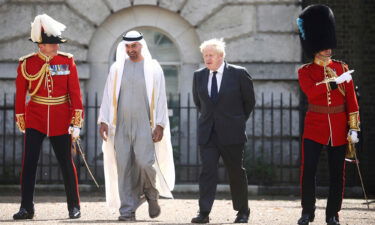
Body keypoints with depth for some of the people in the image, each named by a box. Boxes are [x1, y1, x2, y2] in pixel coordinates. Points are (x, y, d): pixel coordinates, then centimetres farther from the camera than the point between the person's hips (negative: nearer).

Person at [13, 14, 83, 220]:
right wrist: (21, 121, 5)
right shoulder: (26, 64, -3)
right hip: (35, 119, 0)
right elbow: (20, 94, 4)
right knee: (29, 162, -6)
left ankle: (74, 206, 16)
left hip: (61, 121, 0)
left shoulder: (67, 61, -2)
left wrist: (76, 122, -6)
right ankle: (26, 208, 0)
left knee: (66, 162, 4)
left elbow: (75, 92, -2)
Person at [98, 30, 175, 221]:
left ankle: (151, 194, 15)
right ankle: (127, 211, 4)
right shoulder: (117, 68, 8)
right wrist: (103, 121, 1)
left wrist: (160, 125, -6)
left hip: (144, 126, -2)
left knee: (145, 163, -15)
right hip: (121, 126, 2)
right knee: (124, 168, -1)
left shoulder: (153, 68, 3)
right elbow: (108, 96, 9)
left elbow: (160, 99, 1)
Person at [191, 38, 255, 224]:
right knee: (207, 171, -8)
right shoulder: (199, 76, 6)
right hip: (207, 133, 2)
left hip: (231, 133, -2)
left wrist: (238, 121, 10)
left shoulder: (238, 74, -4)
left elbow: (249, 101, 5)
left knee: (236, 172, 7)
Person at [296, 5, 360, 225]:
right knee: (308, 170, -5)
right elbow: (311, 91, -20)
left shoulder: (342, 68, 7)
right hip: (315, 127, -2)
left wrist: (354, 128, -1)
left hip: (339, 128, 2)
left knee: (337, 173, 4)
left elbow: (352, 100, 5)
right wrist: (335, 81, -22)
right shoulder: (305, 71, 1)